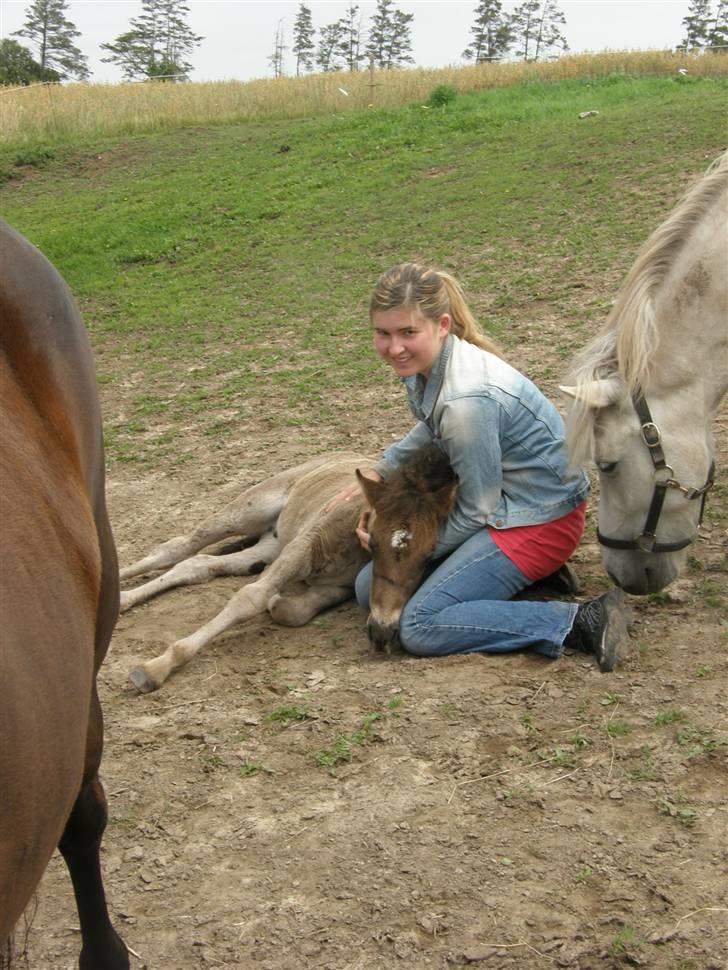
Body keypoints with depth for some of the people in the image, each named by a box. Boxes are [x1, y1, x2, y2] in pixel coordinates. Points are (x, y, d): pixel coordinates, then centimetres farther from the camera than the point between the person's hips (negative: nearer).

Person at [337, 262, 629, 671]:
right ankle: (522, 578, 11)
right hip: (499, 501, 9)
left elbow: (477, 513, -20)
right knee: (371, 588, 8)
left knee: (420, 626, -18)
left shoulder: (467, 400, -31)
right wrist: (381, 470, 12)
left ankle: (578, 622, -14)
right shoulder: (425, 362, -5)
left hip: (540, 520, -9)